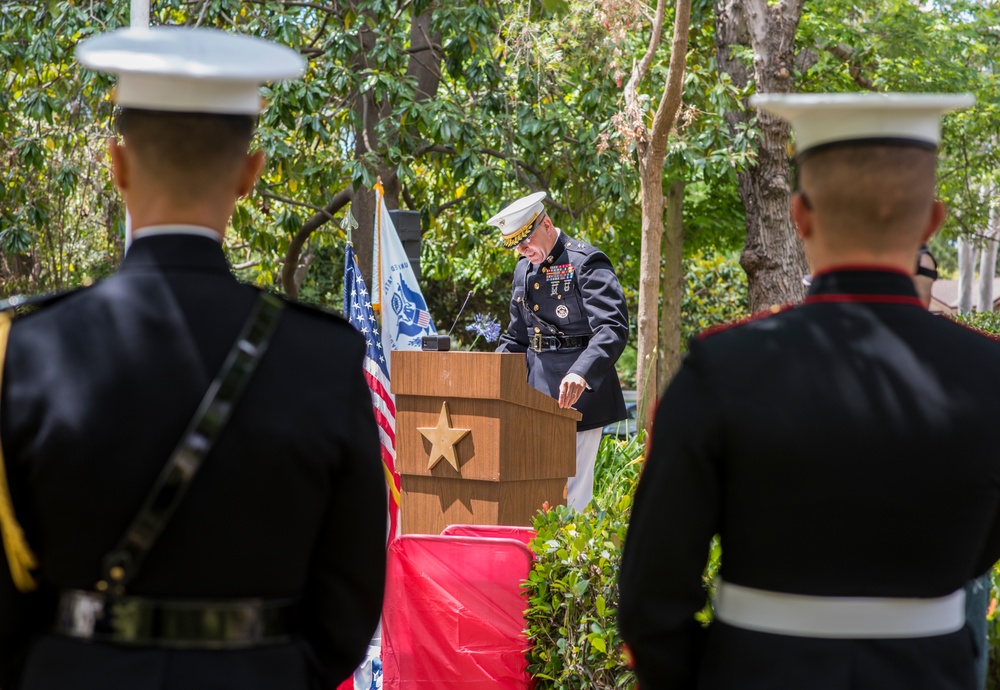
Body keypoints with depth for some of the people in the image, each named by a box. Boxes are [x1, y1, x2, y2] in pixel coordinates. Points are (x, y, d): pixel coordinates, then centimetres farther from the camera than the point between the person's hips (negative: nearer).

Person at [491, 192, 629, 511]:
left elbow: (613, 328, -21)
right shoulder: (523, 270, 16)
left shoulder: (585, 262, -9)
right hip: (536, 393, 7)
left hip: (577, 393, -7)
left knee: (572, 492, -8)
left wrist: (582, 373, -35)